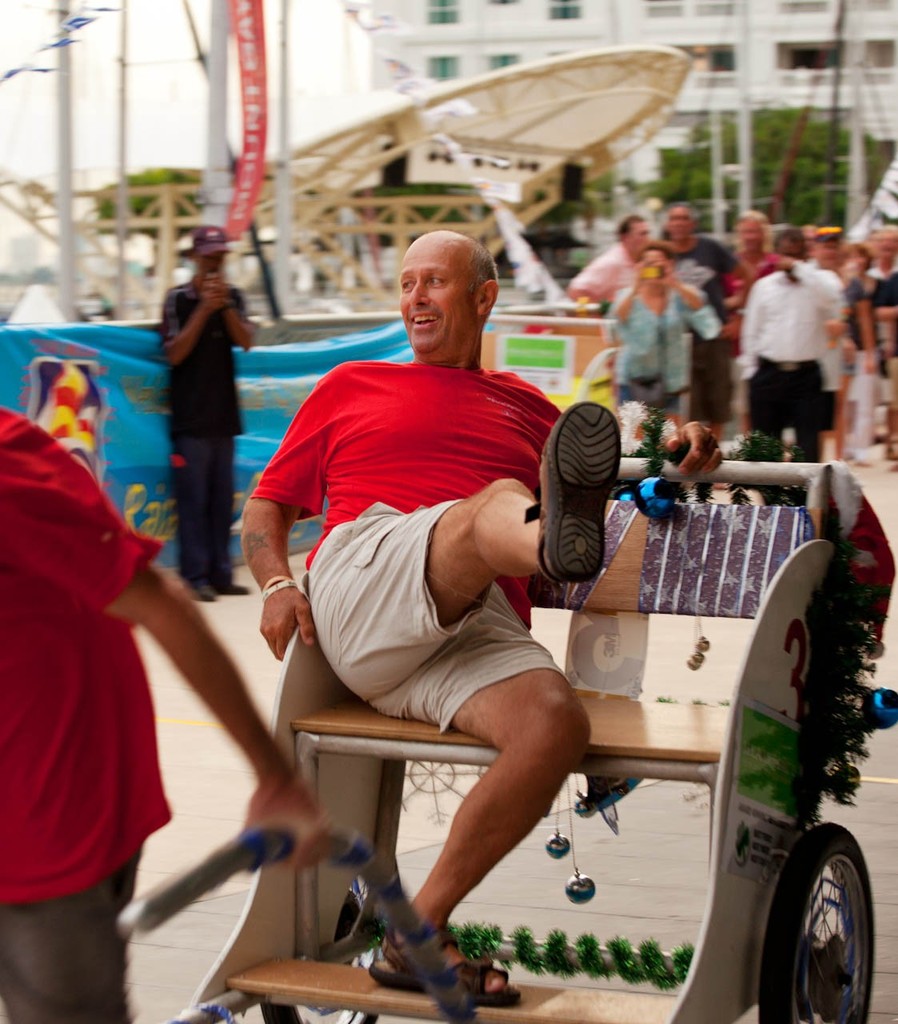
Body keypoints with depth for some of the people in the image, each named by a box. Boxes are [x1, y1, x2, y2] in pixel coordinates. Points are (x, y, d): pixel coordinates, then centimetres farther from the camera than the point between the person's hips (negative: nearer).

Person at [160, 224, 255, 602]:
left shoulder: (233, 297, 9)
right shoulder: (178, 299, -4)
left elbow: (246, 341, -2)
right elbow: (174, 353, -11)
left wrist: (225, 306, -16)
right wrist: (205, 308, -17)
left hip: (224, 414, 5)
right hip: (190, 417, -5)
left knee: (223, 499, 7)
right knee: (193, 499, -6)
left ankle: (220, 574, 12)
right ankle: (196, 576, -5)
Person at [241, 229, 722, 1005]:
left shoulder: (524, 407, 32)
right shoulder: (350, 388, 29)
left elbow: (605, 490, 37)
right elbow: (267, 508, 26)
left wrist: (676, 463, 14)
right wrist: (276, 583, 4)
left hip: (477, 626, 3)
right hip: (362, 577, -2)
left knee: (557, 723, -30)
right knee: (498, 503, -34)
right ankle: (556, 537, -76)